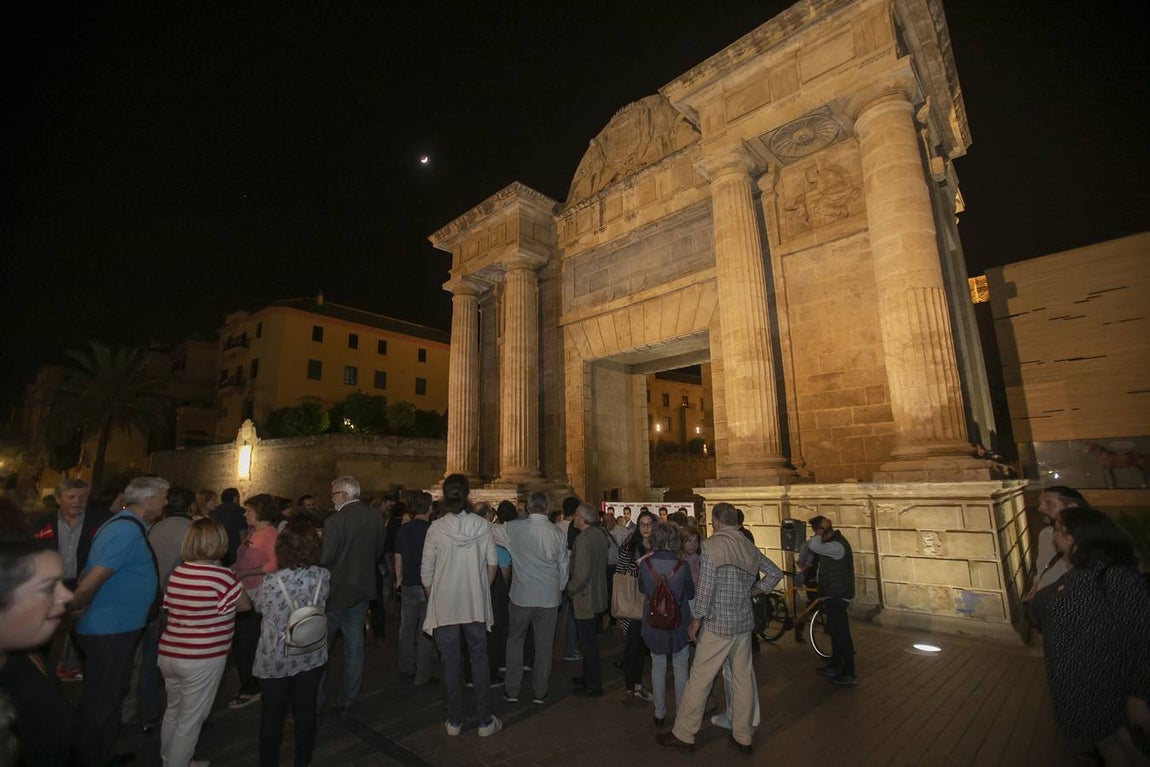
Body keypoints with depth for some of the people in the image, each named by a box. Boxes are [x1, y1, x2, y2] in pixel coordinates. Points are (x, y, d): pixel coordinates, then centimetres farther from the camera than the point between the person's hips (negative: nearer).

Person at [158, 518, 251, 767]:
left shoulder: (176, 573, -1)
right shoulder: (222, 576, -19)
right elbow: (245, 605, -5)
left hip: (169, 654, 7)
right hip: (202, 659, -7)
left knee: (173, 711, 26)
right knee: (190, 720, 10)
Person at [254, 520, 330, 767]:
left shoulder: (272, 582, -25)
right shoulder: (323, 576, -17)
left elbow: (258, 606, -4)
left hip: (276, 661, -2)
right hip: (311, 658, 2)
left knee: (273, 715, 20)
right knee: (306, 712, 19)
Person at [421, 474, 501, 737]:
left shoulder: (436, 528, -11)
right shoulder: (482, 525, -8)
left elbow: (426, 571, -5)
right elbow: (492, 563, -2)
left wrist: (433, 597, 11)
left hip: (444, 604, -1)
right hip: (475, 604, 1)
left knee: (450, 663, 13)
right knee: (479, 660, 13)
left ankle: (454, 721, 27)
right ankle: (485, 721, 22)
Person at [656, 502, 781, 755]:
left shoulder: (712, 544, -15)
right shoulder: (748, 546, 5)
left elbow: (705, 587, -16)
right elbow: (775, 572, 12)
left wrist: (696, 619, -8)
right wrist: (755, 590, 15)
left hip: (718, 623, -6)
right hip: (744, 621, 6)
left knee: (699, 678, 3)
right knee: (743, 677, 15)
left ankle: (683, 734, 14)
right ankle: (743, 737, 26)